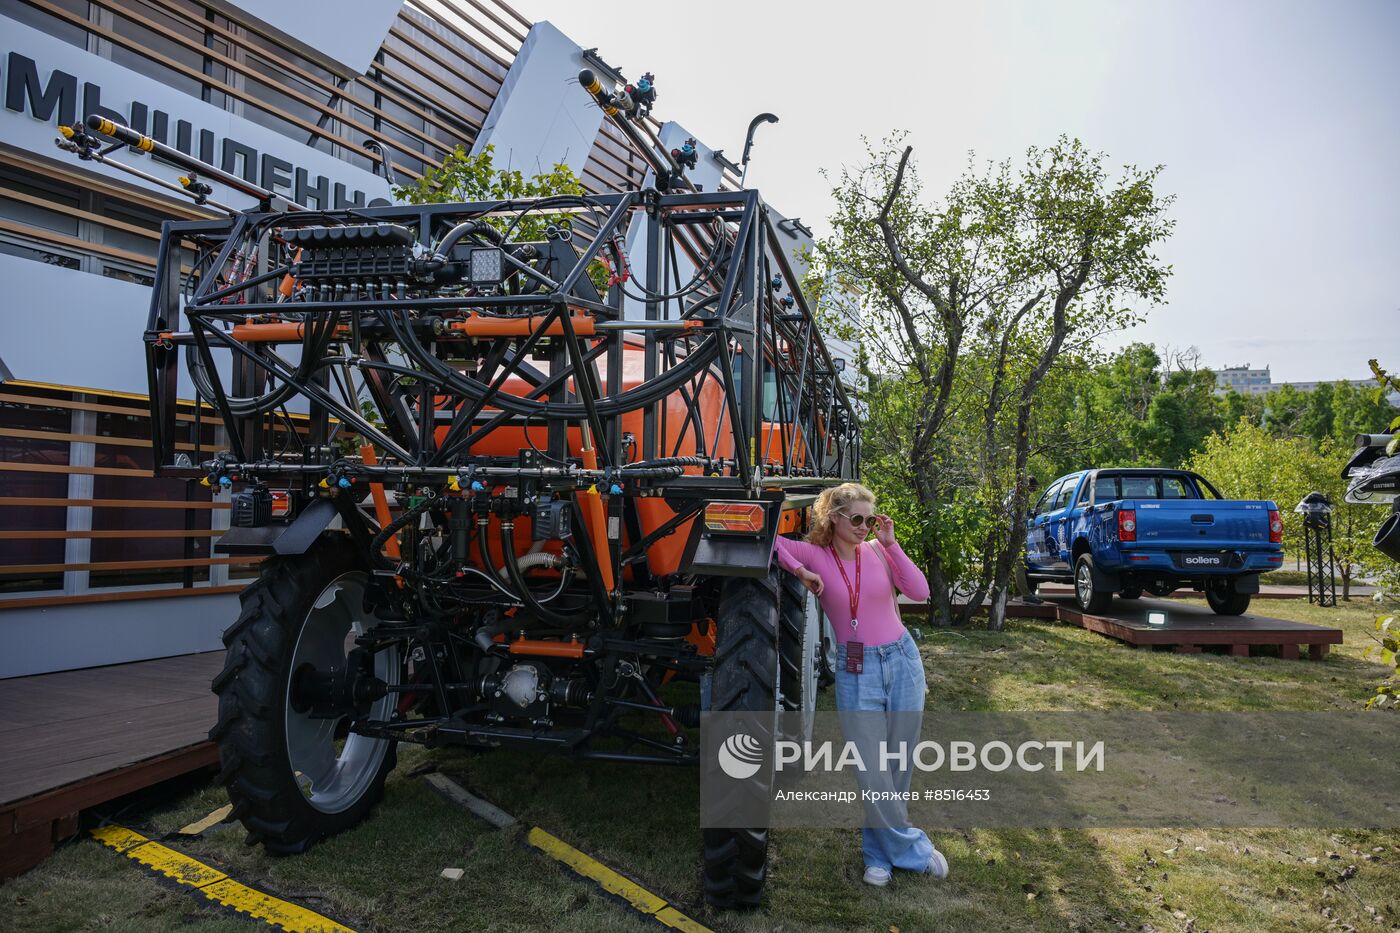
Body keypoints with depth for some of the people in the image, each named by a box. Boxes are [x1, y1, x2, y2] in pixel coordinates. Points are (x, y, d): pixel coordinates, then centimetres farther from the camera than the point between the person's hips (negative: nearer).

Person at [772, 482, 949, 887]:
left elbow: (919, 591, -9)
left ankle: (880, 850, 27)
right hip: (855, 672, -2)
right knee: (873, 772, -4)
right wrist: (800, 571, -18)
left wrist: (890, 544, -12)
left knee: (898, 766, 9)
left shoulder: (878, 550, 2)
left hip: (902, 660, 2)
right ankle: (912, 849, 17)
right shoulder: (815, 554, -4)